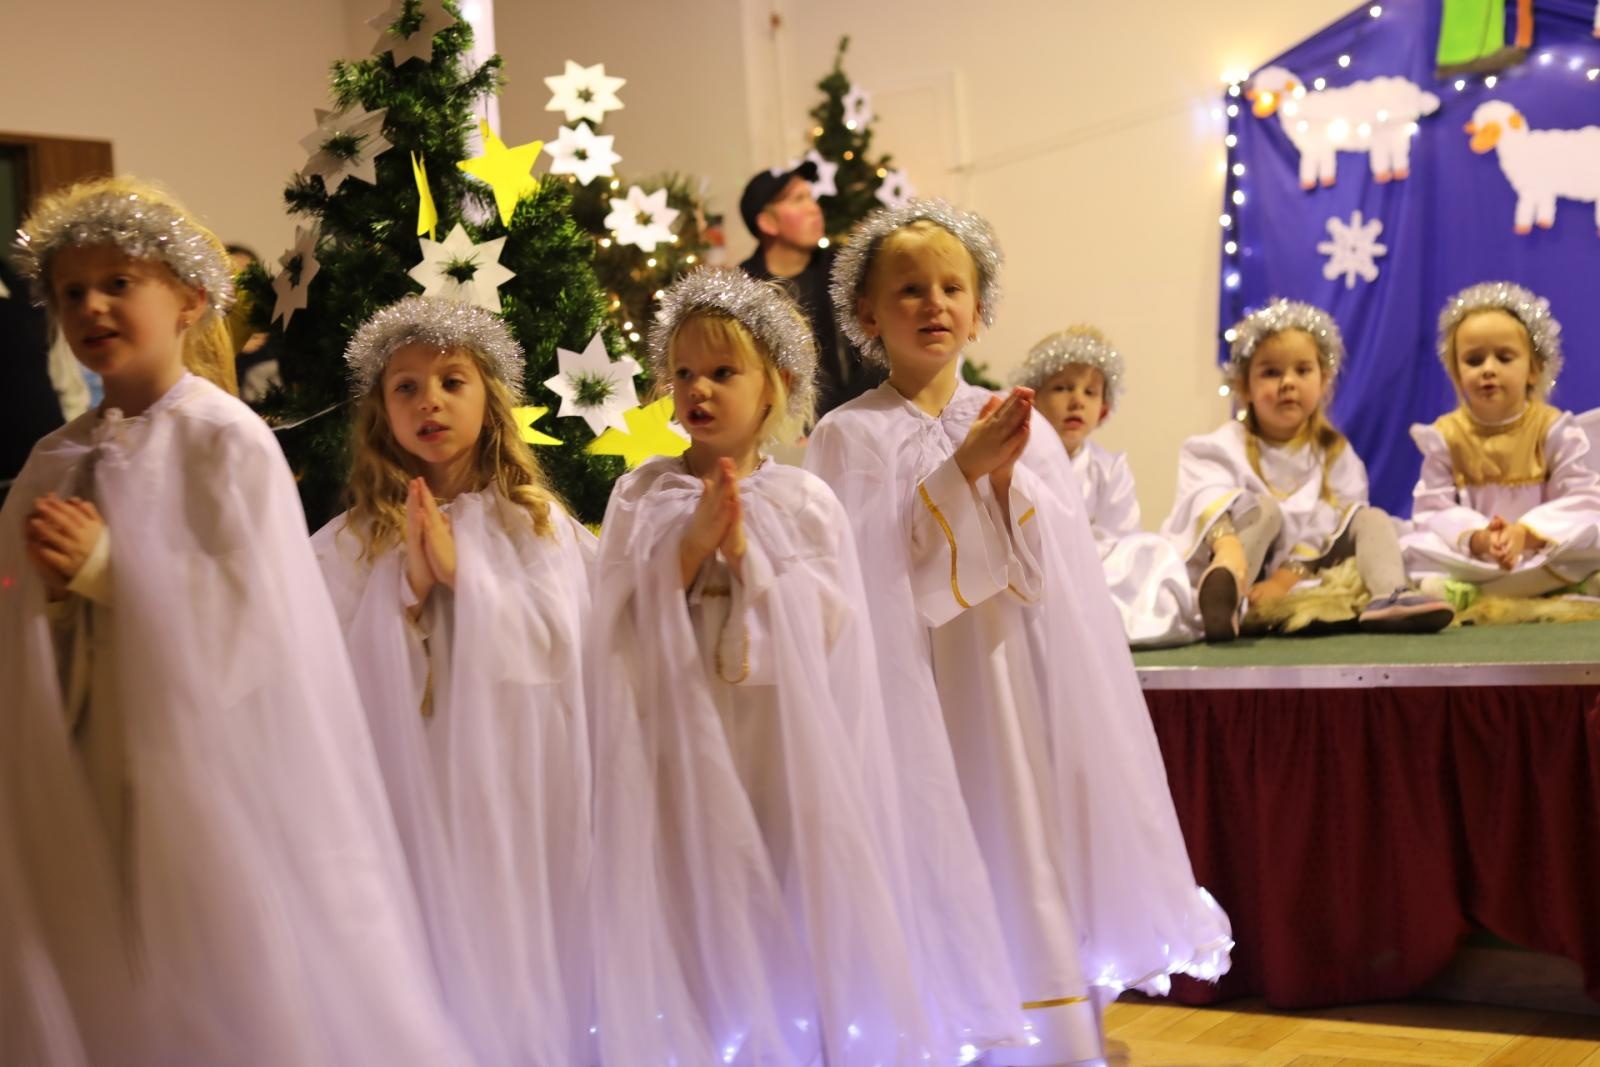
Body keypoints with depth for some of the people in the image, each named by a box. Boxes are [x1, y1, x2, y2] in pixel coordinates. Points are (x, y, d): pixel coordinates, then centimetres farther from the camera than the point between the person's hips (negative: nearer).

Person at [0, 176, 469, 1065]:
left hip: (196, 754, -6)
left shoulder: (226, 441, -8)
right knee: (96, 986, 11)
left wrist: (107, 569, -19)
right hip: (79, 778, 6)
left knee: (222, 993, 2)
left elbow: (251, 609, -17)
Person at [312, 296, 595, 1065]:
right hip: (416, 791, 0)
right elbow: (349, 677, -4)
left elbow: (558, 644, -7)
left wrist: (464, 573, -12)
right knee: (438, 949, 3)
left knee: (522, 945, 5)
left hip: (515, 782, 0)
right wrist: (409, 589, -16)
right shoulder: (355, 542, 2)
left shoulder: (535, 523, 2)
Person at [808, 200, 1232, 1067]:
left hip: (1021, 689, 3)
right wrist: (962, 471, -15)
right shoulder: (850, 436, -3)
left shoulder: (1020, 426, 7)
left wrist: (1007, 477, -15)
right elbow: (873, 573, -12)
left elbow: (1055, 568, 1)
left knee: (1036, 871, 5)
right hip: (917, 694, -3)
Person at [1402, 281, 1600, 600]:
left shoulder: (1554, 429, -2)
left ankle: (1462, 593, -32)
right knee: (1414, 550, -25)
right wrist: (1476, 538, -29)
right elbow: (1433, 510, -7)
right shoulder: (1444, 436, 1)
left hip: (1541, 552, 0)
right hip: (1472, 556, 0)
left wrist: (1525, 534, -28)